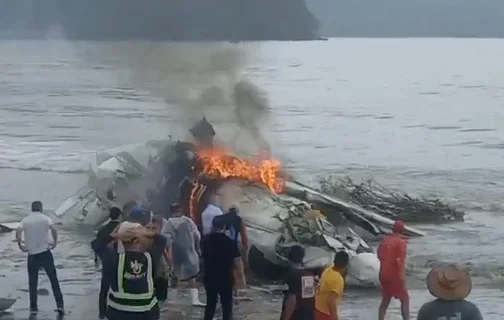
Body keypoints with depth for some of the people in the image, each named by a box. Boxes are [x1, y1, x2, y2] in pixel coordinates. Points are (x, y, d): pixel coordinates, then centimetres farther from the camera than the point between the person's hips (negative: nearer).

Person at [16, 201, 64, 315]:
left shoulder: (25, 220, 4)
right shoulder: (45, 218, -1)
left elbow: (18, 233, -11)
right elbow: (54, 229, -18)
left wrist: (20, 246, -1)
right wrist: (55, 242, -7)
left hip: (32, 254, 1)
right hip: (45, 252, -1)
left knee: (33, 282, 10)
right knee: (53, 279, 7)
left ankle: (33, 307, 9)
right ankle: (59, 304, 1)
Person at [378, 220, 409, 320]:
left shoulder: (384, 240, 8)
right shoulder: (401, 242, -12)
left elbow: (380, 257, 15)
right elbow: (400, 260, -19)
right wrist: (402, 277, -19)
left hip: (384, 275, 6)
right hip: (395, 276, -6)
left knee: (385, 300, 15)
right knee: (405, 299, 4)